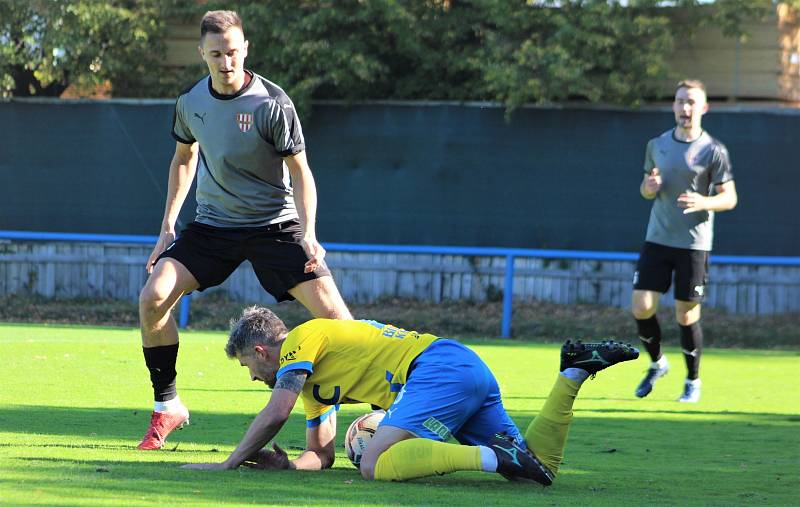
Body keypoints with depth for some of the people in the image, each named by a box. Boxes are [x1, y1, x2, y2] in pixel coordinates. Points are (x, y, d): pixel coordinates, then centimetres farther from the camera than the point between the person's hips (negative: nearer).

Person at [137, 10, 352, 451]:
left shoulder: (271, 104, -15)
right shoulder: (191, 101, -1)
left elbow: (300, 170, -10)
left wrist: (308, 234, -22)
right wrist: (167, 226, 11)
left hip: (275, 224, -4)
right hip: (213, 224, 4)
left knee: (330, 309, -18)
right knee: (152, 298, -13)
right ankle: (167, 407, 3)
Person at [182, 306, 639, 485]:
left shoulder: (301, 341, 2)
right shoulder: (315, 379, 29)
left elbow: (276, 414, -11)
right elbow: (321, 455, 26)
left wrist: (230, 463, -3)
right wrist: (282, 462, 5)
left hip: (440, 368, -10)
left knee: (376, 465, -25)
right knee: (539, 467, 7)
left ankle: (493, 457, -33)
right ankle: (575, 371, 4)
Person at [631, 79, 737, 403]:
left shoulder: (713, 151, -5)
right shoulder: (657, 145, 8)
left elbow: (730, 197, -4)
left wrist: (704, 202, -24)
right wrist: (649, 188, -7)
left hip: (694, 244, -3)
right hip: (657, 239, 4)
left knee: (686, 315, 0)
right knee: (641, 307, -5)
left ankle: (693, 380, 19)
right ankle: (657, 363, 22)